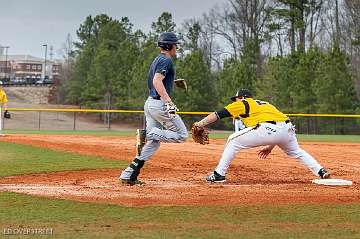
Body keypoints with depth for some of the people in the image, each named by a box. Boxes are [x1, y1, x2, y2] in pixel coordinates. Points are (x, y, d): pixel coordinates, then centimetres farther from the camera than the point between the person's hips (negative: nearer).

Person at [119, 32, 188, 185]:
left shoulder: (157, 60, 19)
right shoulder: (166, 60, -10)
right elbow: (157, 81, -24)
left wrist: (173, 81, 32)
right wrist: (169, 102, -31)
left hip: (150, 103, 10)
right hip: (160, 104, -10)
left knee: (153, 143, 9)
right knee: (182, 135, -1)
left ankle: (128, 174, 2)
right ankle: (148, 134, -16)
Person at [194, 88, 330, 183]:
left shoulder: (243, 103, 18)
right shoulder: (266, 104, 37)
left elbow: (218, 114, 11)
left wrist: (201, 124, 12)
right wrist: (271, 146, 36)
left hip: (267, 130, -7)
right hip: (288, 128, 7)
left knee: (233, 141, 9)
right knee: (296, 152, 34)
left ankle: (219, 175, 4)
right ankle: (321, 172, 22)